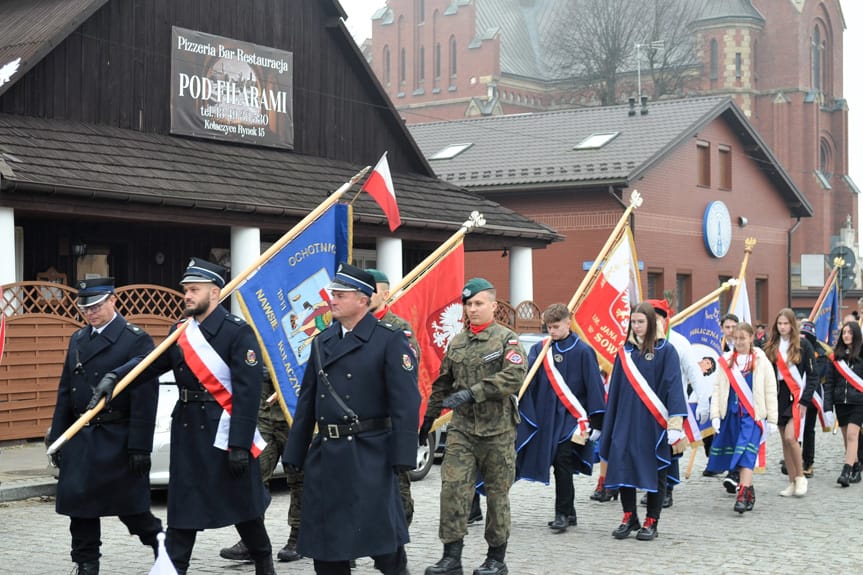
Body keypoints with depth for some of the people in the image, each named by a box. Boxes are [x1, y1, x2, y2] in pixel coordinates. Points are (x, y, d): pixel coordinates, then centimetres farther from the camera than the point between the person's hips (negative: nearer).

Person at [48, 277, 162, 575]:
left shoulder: (136, 340, -8)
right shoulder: (78, 339, 14)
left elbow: (144, 397, -13)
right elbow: (65, 393, 16)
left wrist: (139, 447, -17)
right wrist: (57, 439, 11)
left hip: (117, 440, -6)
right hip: (80, 439, 6)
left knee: (129, 505, 2)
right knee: (79, 506, 6)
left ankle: (162, 545, 24)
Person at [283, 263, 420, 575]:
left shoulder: (390, 339, -6)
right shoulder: (323, 341, 13)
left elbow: (406, 401, -12)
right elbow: (306, 400, 15)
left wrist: (402, 456, -18)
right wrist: (295, 454, 13)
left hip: (369, 454, -6)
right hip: (325, 453, 6)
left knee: (381, 533, -4)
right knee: (324, 536, 10)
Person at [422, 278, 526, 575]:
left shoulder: (506, 339, -4)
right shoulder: (456, 343, 12)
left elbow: (515, 376, -19)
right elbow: (442, 384, 22)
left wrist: (473, 392, -25)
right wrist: (429, 417, 24)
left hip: (497, 430, -4)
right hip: (461, 428, 4)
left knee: (496, 492, 6)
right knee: (452, 487, -7)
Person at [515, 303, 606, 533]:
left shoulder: (582, 351, -4)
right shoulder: (539, 350, 7)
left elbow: (594, 386, -3)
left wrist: (596, 421, -6)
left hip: (572, 418, -4)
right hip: (547, 417, 4)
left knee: (562, 463, -11)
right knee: (558, 464, 9)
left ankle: (562, 514, -1)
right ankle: (568, 513, 21)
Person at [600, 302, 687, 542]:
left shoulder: (665, 351, -4)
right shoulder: (625, 351, 9)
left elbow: (673, 388, -9)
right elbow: (615, 389, 13)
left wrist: (675, 427, -17)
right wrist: (608, 427, 11)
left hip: (653, 423, -4)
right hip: (626, 421, 4)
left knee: (654, 472, 4)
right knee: (623, 467, 0)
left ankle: (651, 523, 15)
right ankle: (629, 518, 15)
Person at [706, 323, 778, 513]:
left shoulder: (761, 362, 1)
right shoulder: (726, 361, 9)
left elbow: (770, 391, 1)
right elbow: (717, 388, 8)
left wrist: (771, 419, -2)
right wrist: (715, 415, 0)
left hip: (752, 414, -4)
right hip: (731, 413, 4)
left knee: (746, 454, -14)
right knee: (734, 454, 7)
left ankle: (743, 495, -18)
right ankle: (748, 489, 22)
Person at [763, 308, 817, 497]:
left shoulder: (802, 345, -2)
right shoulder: (771, 346, 8)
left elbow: (812, 375, -2)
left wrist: (805, 400, -9)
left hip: (796, 396, -4)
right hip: (778, 396, 4)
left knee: (790, 437, -17)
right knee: (785, 441, 6)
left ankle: (800, 477, -1)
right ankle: (792, 482, 13)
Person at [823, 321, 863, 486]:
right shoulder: (837, 355, 9)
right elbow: (830, 381, 10)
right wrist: (827, 404, 3)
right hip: (841, 402, 4)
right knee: (847, 437, 8)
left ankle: (846, 472, -17)